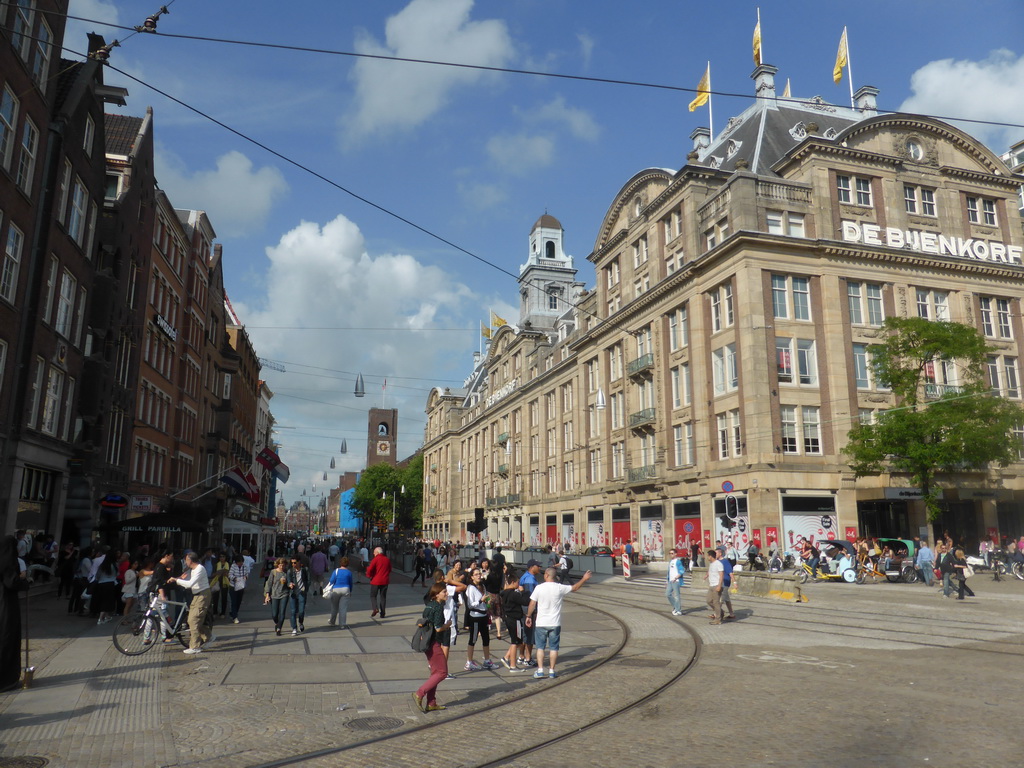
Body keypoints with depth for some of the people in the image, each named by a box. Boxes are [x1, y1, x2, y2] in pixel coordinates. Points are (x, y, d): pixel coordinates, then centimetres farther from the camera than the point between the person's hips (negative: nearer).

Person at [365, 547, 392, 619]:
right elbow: (389, 570, 15)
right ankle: (382, 613, 9)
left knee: (373, 595, 7)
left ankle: (375, 608, -15)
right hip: (385, 581, 5)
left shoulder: (376, 559, -10)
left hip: (376, 581, -5)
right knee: (383, 596, 10)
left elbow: (370, 569, -14)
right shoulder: (387, 559, 7)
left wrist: (369, 575, 4)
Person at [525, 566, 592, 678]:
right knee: (553, 648, 10)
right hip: (555, 623, 1)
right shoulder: (560, 588, -6)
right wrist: (584, 579, 22)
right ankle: (552, 671, 13)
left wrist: (529, 616, 10)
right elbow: (575, 588, 9)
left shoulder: (539, 588, -9)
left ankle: (540, 670, 8)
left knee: (540, 647, 10)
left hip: (541, 623, -1)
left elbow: (532, 604, -4)